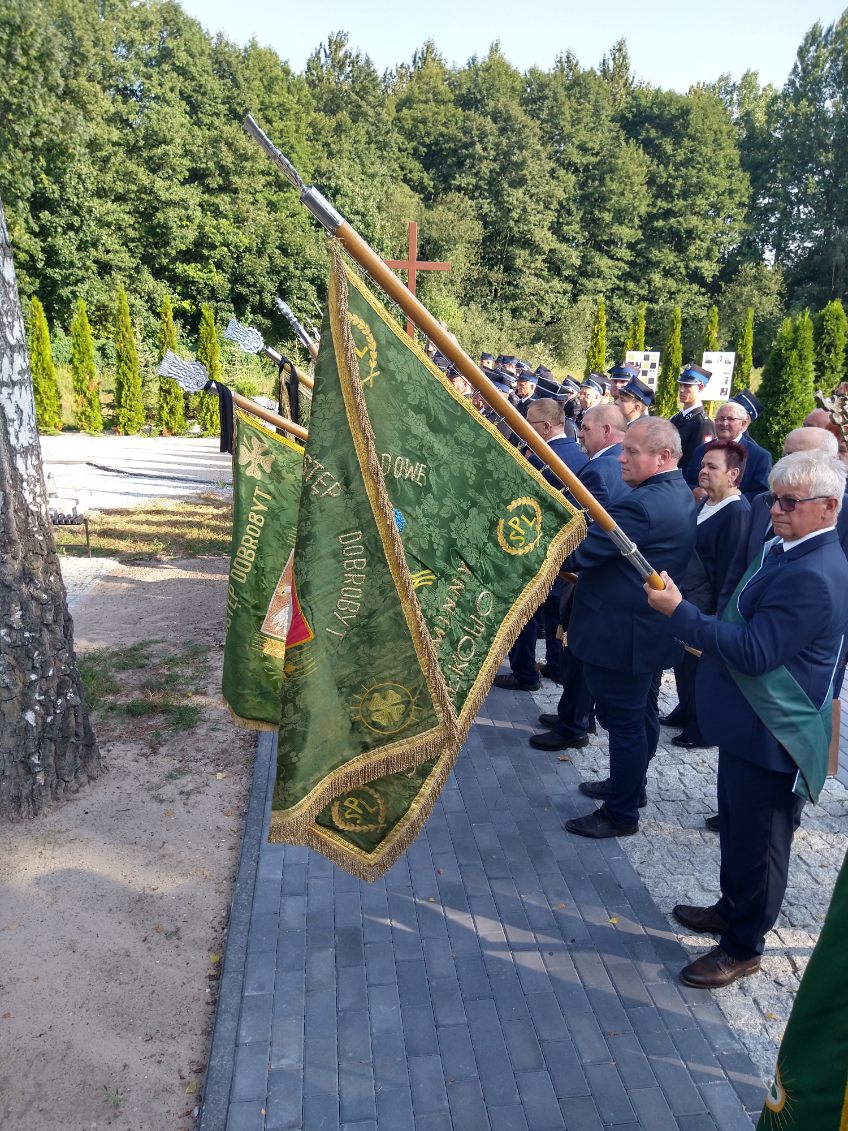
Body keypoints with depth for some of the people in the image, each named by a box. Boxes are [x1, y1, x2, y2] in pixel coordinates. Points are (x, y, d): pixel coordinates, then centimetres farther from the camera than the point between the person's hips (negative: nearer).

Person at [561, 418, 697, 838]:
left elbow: (576, 553, -25)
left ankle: (621, 814, 17)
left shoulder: (642, 505, -27)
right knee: (642, 713, 22)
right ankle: (630, 784, 41)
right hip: (652, 628, 10)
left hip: (622, 634, -10)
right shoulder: (679, 494, 7)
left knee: (623, 722, 3)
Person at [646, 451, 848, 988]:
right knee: (737, 828, 26)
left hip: (773, 736, -10)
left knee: (757, 840, 9)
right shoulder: (789, 550, 6)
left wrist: (680, 612, -30)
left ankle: (744, 947, 28)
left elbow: (755, 652, -30)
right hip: (751, 722, 10)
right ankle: (733, 908, 46)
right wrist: (709, 635, 8)